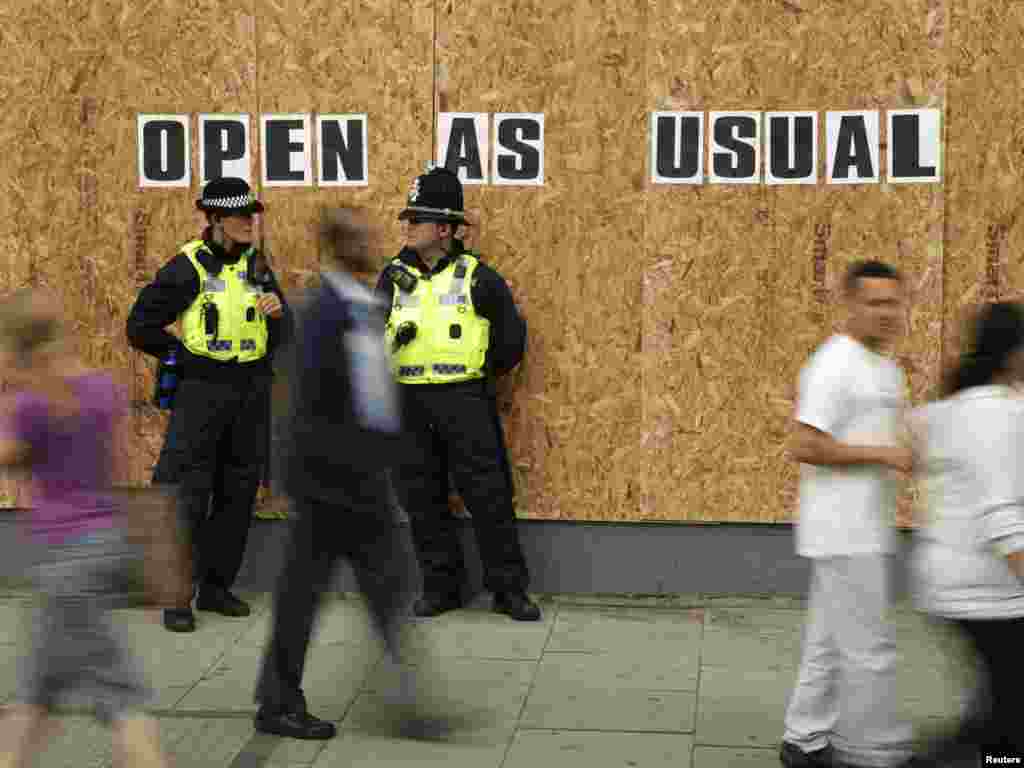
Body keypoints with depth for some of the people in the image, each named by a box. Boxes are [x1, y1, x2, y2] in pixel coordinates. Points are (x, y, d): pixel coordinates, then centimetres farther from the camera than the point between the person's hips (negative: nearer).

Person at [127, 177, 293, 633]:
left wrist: (277, 312, -10)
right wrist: (184, 353, 1)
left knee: (238, 492, 9)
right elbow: (141, 327, -4)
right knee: (188, 496, -6)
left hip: (251, 391, 5)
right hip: (202, 391, -5)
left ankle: (216, 587, 20)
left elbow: (282, 335, 11)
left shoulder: (257, 266, 8)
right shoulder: (188, 268, -8)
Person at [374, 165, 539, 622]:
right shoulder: (395, 276, 7)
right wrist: (394, 335, -10)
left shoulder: (476, 277, -2)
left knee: (488, 497, -2)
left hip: (465, 400, -3)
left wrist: (481, 373, 9)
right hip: (409, 403, 3)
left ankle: (510, 590, 7)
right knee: (423, 501, 7)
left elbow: (511, 335, 7)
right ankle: (441, 588, 19)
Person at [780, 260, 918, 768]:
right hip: (843, 532, -10)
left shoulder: (886, 368, 15)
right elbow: (805, 446, -21)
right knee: (870, 649, -3)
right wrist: (882, 454, -19)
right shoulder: (836, 365, -15)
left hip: (865, 530, 10)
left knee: (830, 644, 15)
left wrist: (909, 454, 5)